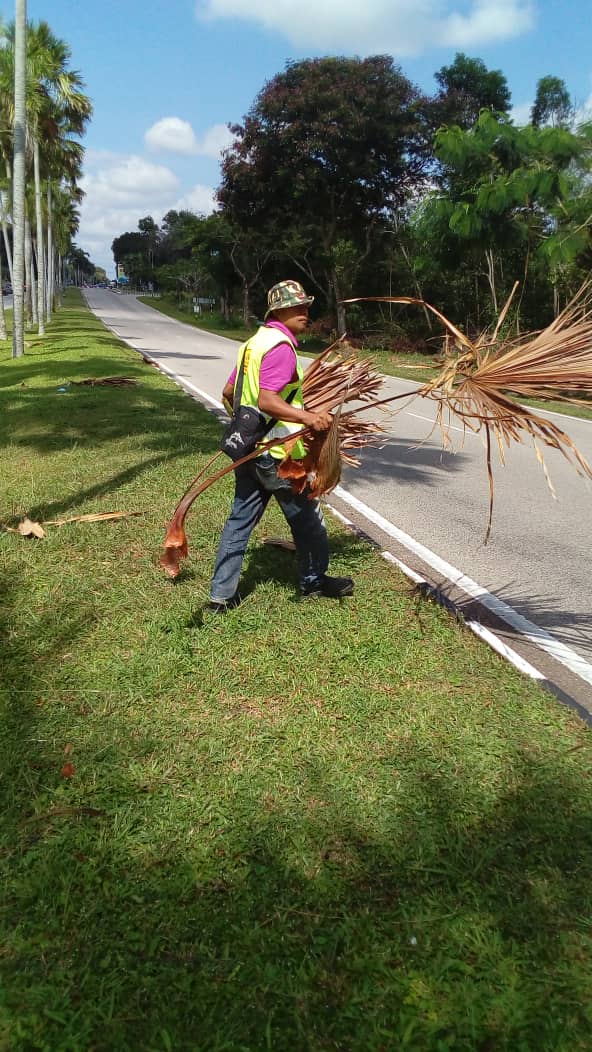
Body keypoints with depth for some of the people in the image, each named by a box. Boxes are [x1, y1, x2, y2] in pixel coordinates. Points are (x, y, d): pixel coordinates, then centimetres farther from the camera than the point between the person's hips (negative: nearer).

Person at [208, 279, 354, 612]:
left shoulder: (255, 342, 13)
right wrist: (307, 417, -39)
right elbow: (267, 401, -28)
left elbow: (228, 392, 19)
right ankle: (315, 581, 28)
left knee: (241, 519, 12)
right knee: (307, 517, 10)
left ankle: (222, 594, 16)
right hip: (277, 453, -9)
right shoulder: (281, 346, -16)